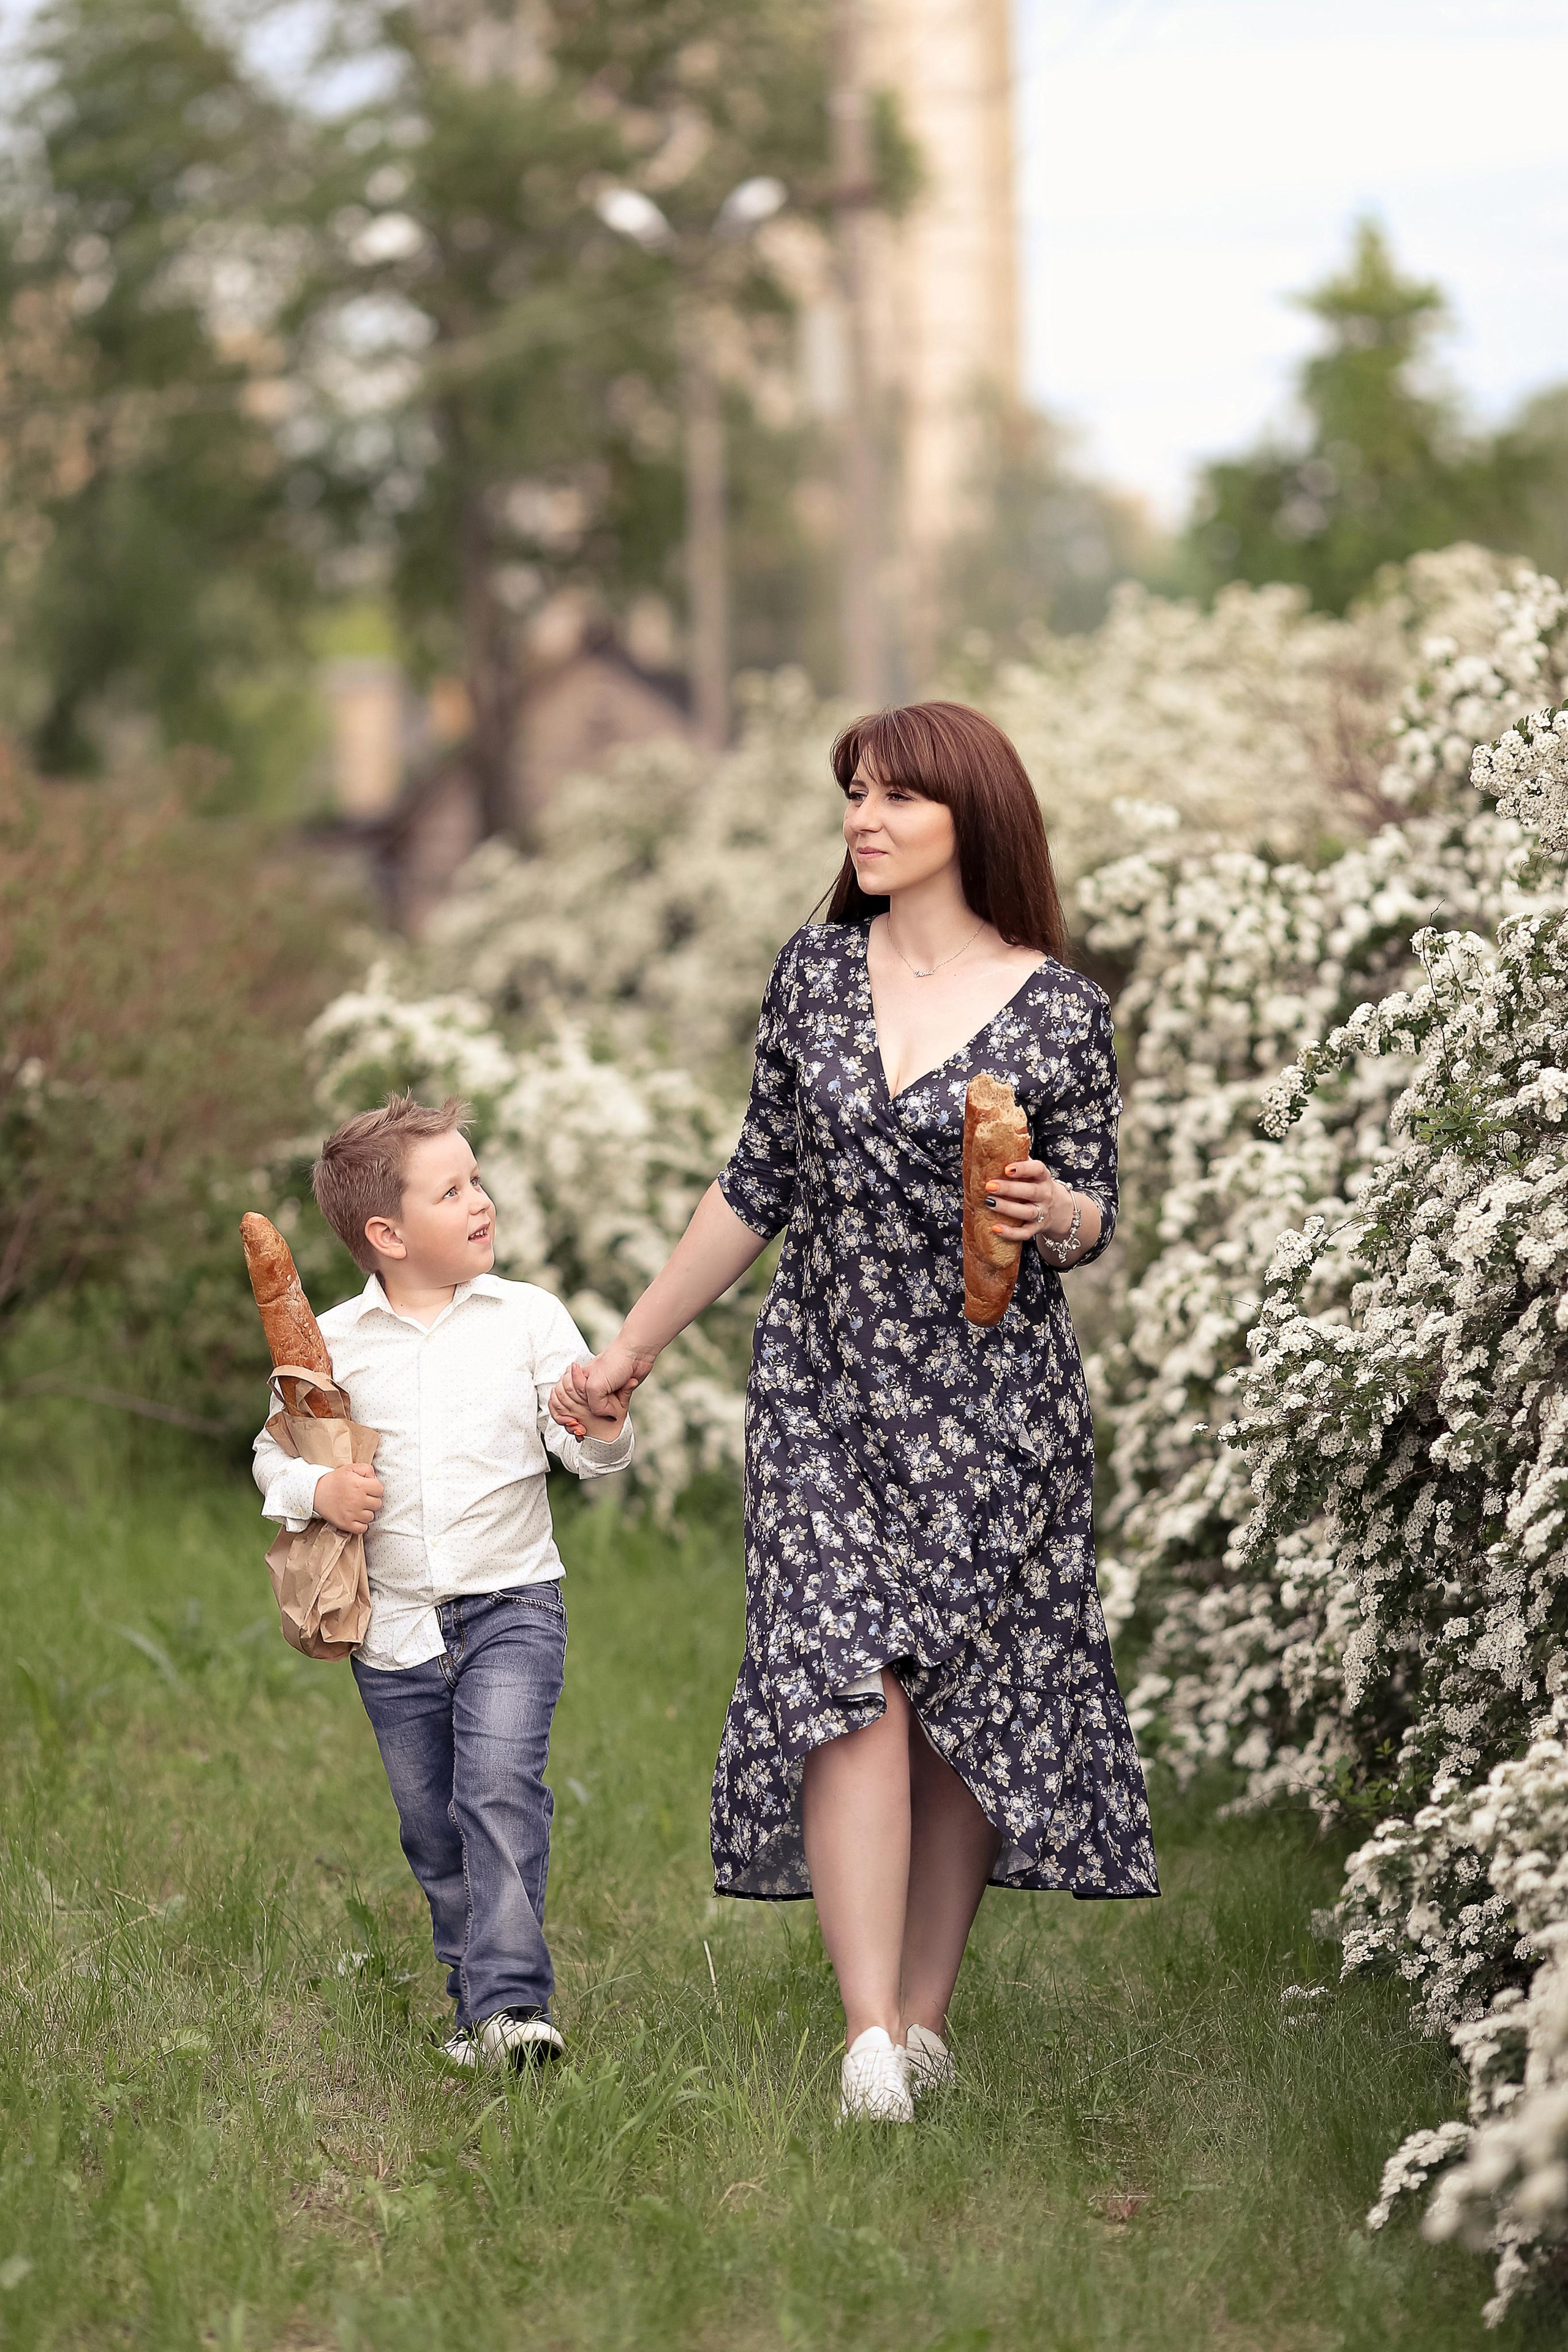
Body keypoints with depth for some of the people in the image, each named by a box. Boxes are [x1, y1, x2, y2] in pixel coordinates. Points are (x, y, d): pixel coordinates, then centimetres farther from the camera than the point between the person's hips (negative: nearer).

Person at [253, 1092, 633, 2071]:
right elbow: (273, 1452, 11)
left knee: (500, 1790, -19)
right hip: (395, 1623, 2)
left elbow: (588, 1453, -3)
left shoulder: (529, 1318, -2)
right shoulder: (334, 1343, 0)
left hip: (512, 1602, -2)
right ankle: (476, 2000, 23)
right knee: (433, 1828, 9)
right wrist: (315, 1489, -9)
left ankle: (511, 2000, -21)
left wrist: (604, 1430, -25)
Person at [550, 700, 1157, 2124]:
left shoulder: (1058, 1010, -3)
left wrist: (1046, 1212, -19)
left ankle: (926, 2018, 17)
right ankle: (868, 2044, -16)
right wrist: (632, 1349, 18)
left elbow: (1097, 1218, 5)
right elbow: (759, 1188, 14)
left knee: (965, 1706, 3)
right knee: (845, 1685, -12)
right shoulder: (815, 973, 6)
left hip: (991, 1406, -2)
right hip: (824, 1390, 2)